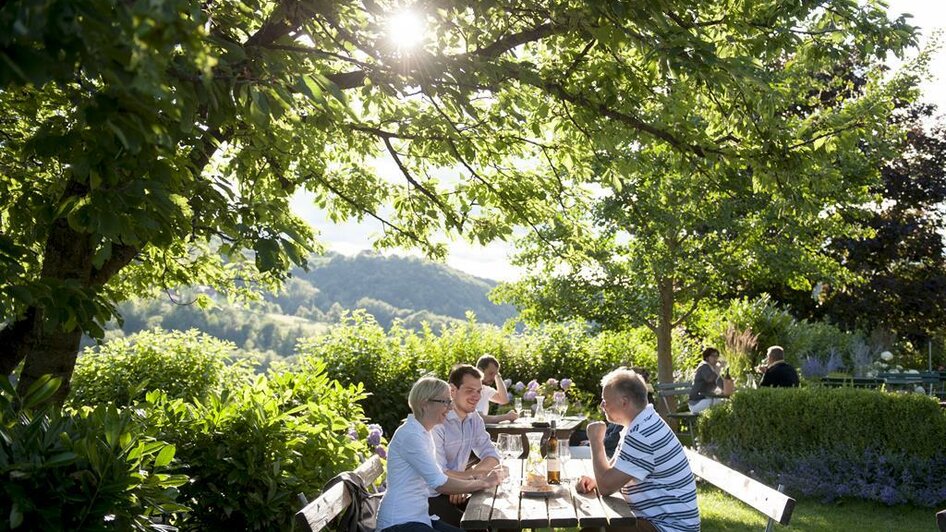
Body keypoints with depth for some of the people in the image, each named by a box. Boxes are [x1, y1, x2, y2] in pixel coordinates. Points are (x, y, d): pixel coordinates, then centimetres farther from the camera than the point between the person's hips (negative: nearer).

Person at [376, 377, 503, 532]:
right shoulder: (411, 435, -18)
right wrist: (483, 483, -11)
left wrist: (474, 479, 1)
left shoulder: (424, 433, 12)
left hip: (419, 517, 9)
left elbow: (437, 474, 14)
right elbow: (440, 484, -21)